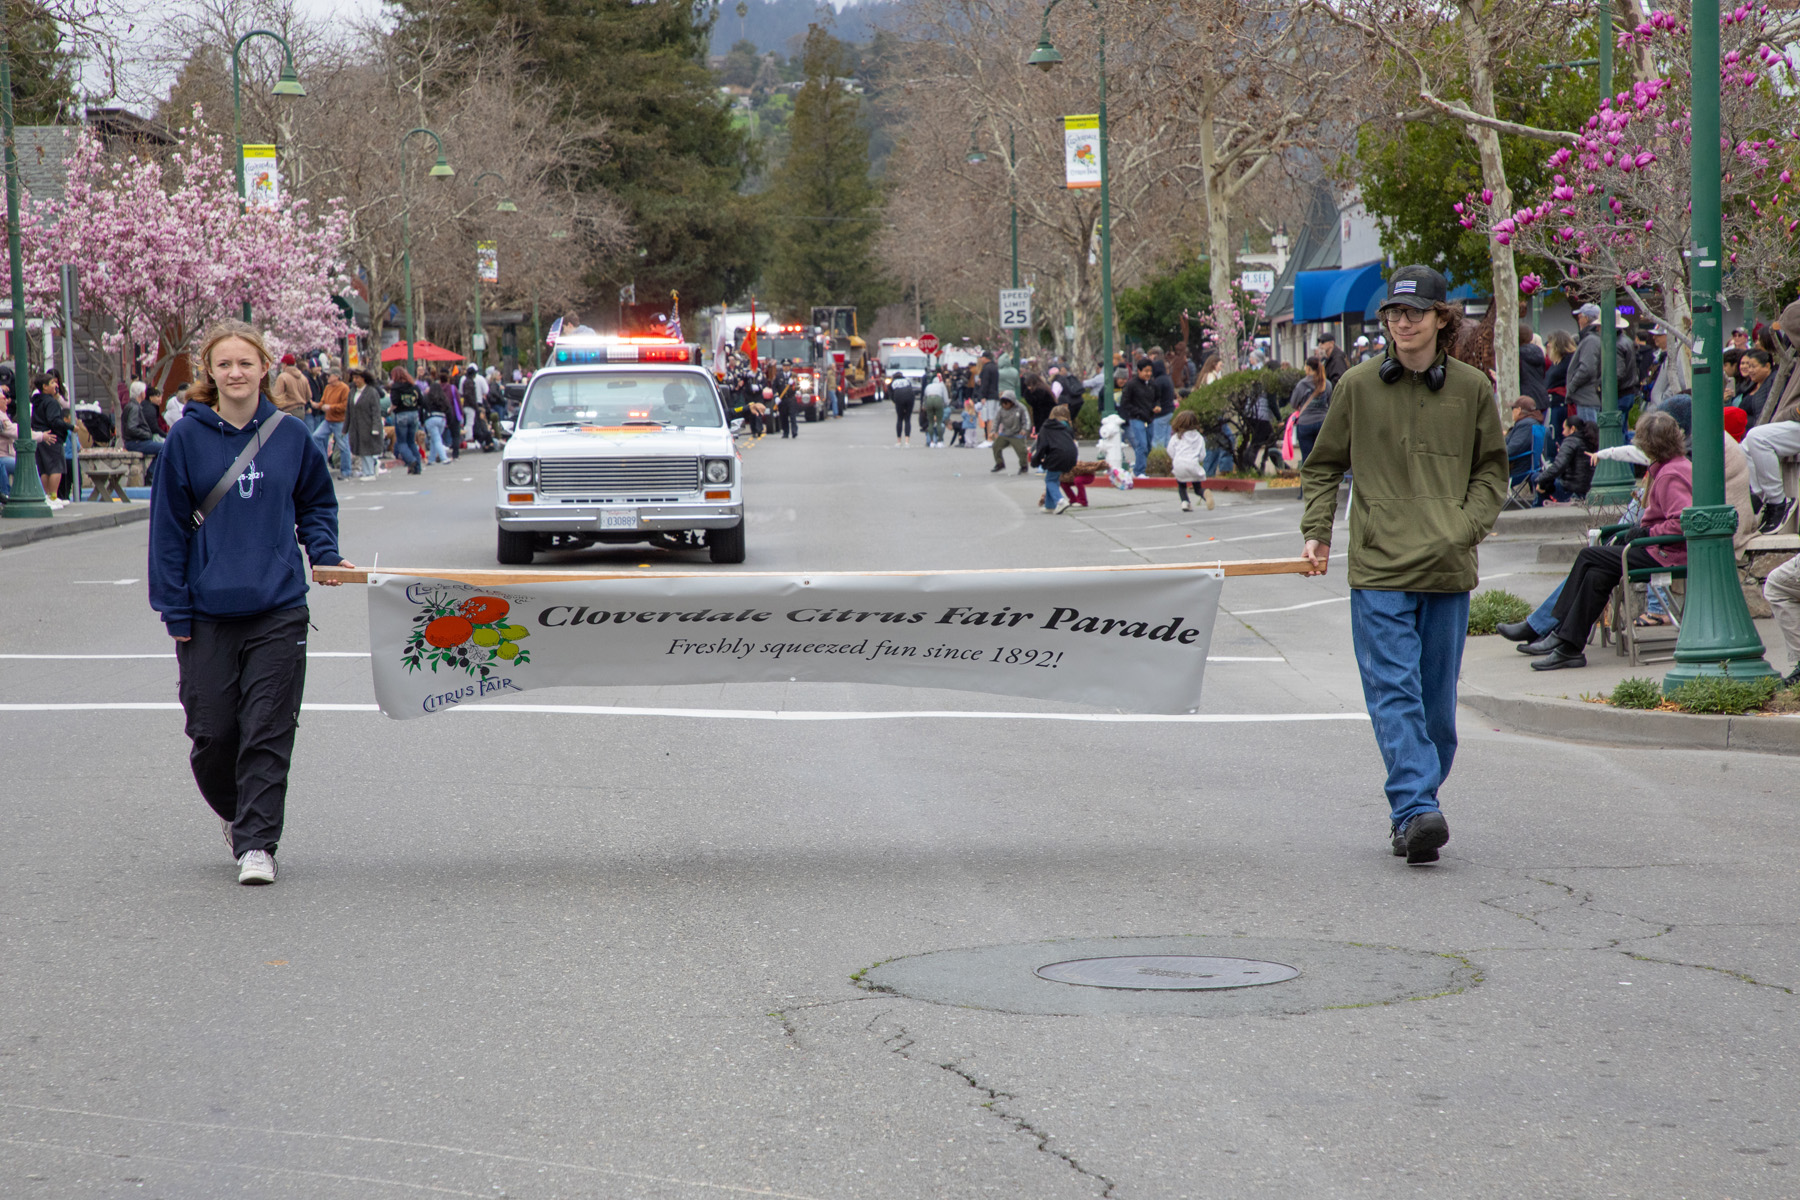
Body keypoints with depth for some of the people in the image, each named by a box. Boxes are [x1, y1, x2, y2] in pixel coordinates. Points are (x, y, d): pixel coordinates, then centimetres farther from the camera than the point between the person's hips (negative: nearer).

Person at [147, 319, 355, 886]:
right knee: (212, 733, 4)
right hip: (208, 612, 0)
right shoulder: (188, 437, -2)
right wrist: (174, 609, -2)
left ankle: (257, 843, 2)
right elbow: (169, 525, 1)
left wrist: (325, 553, 1)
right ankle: (235, 813, 31)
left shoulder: (290, 435, 3)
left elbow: (316, 502, 19)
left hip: (278, 609, 0)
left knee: (268, 733, -3)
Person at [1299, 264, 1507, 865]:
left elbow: (1491, 472, 14)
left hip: (1448, 571, 2)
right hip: (1379, 568, -2)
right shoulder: (1358, 385, 5)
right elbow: (1323, 466, 15)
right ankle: (1416, 810, -22)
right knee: (1394, 691, -13)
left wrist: (1466, 528, -2)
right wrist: (1317, 531, 4)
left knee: (1436, 698, 6)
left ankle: (1413, 808, 18)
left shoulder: (1472, 388, 6)